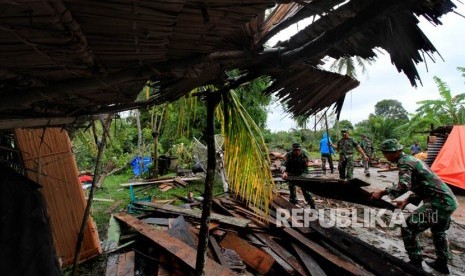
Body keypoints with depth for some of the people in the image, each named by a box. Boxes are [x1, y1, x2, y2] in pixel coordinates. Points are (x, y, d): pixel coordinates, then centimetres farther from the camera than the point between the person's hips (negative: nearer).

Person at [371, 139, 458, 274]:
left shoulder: (404, 162, -15)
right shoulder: (412, 159, 15)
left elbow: (403, 186, -31)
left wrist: (382, 192, -21)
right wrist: (406, 201, 14)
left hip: (439, 203, -10)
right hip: (450, 201, 10)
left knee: (408, 229, -2)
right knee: (438, 232, 31)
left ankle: (416, 265, 10)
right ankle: (442, 264, 47)